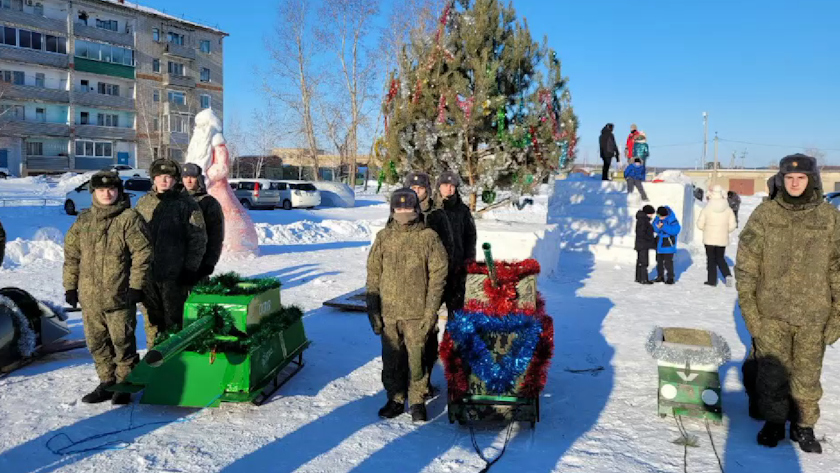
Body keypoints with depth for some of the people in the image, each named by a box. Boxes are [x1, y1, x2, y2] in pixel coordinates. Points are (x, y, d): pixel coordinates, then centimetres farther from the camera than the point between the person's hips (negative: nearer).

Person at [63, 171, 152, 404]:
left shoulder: (129, 219, -6)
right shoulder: (83, 220, 11)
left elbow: (142, 253, -9)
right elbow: (72, 254, 15)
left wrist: (136, 285, -12)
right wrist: (70, 285, 11)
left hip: (120, 296, -5)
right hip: (89, 296, 6)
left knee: (122, 341, 2)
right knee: (96, 341, 13)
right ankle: (107, 382, 27)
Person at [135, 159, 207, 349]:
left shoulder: (186, 204, -2)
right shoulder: (143, 203, 12)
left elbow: (198, 239, -5)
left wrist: (190, 269, -9)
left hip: (174, 275, -4)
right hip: (147, 273, 5)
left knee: (174, 321, 0)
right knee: (152, 320, 13)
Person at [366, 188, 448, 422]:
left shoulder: (429, 237, -4)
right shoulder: (383, 237, 4)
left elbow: (438, 275, -4)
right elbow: (373, 276, 6)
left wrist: (430, 312, -9)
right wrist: (373, 311, 2)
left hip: (417, 313, -2)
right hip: (389, 311, 3)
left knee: (417, 358, 4)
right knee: (392, 358, 11)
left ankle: (417, 400, 22)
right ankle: (395, 398, 29)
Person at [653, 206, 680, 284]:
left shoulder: (672, 220, -17)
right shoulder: (657, 219, 0)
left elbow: (675, 230, -26)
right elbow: (653, 228, 3)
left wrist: (663, 227, -30)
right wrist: (657, 227, -21)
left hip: (668, 245, -7)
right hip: (659, 244, 7)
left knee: (668, 261, -7)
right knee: (659, 260, 15)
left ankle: (670, 278, 3)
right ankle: (660, 276, 28)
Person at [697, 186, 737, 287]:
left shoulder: (706, 209, -11)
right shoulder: (728, 210, -3)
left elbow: (700, 225, -8)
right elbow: (732, 226, -2)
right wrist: (724, 231, 16)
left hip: (709, 239, -3)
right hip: (722, 239, 3)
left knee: (711, 259, 8)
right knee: (720, 258, 17)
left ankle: (712, 280, 8)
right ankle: (728, 275, -3)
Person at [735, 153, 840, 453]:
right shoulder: (764, 214, -2)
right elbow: (746, 266, -1)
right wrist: (749, 310, -5)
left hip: (813, 317, 0)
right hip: (771, 314, 0)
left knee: (807, 375, 11)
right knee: (772, 373, 10)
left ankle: (804, 426, 30)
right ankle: (774, 422, 29)